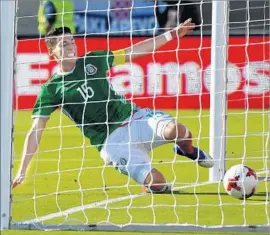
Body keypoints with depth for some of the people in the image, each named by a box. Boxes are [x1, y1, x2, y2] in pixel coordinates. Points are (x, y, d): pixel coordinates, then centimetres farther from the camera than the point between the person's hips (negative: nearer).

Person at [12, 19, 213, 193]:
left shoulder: (92, 61, 10)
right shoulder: (51, 90, 1)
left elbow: (135, 51, 12)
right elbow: (36, 132, 0)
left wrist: (172, 34, 7)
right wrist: (22, 171, -8)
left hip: (135, 117, 3)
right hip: (111, 140, -3)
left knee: (176, 130, -30)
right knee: (156, 183, -25)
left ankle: (188, 150, 7)